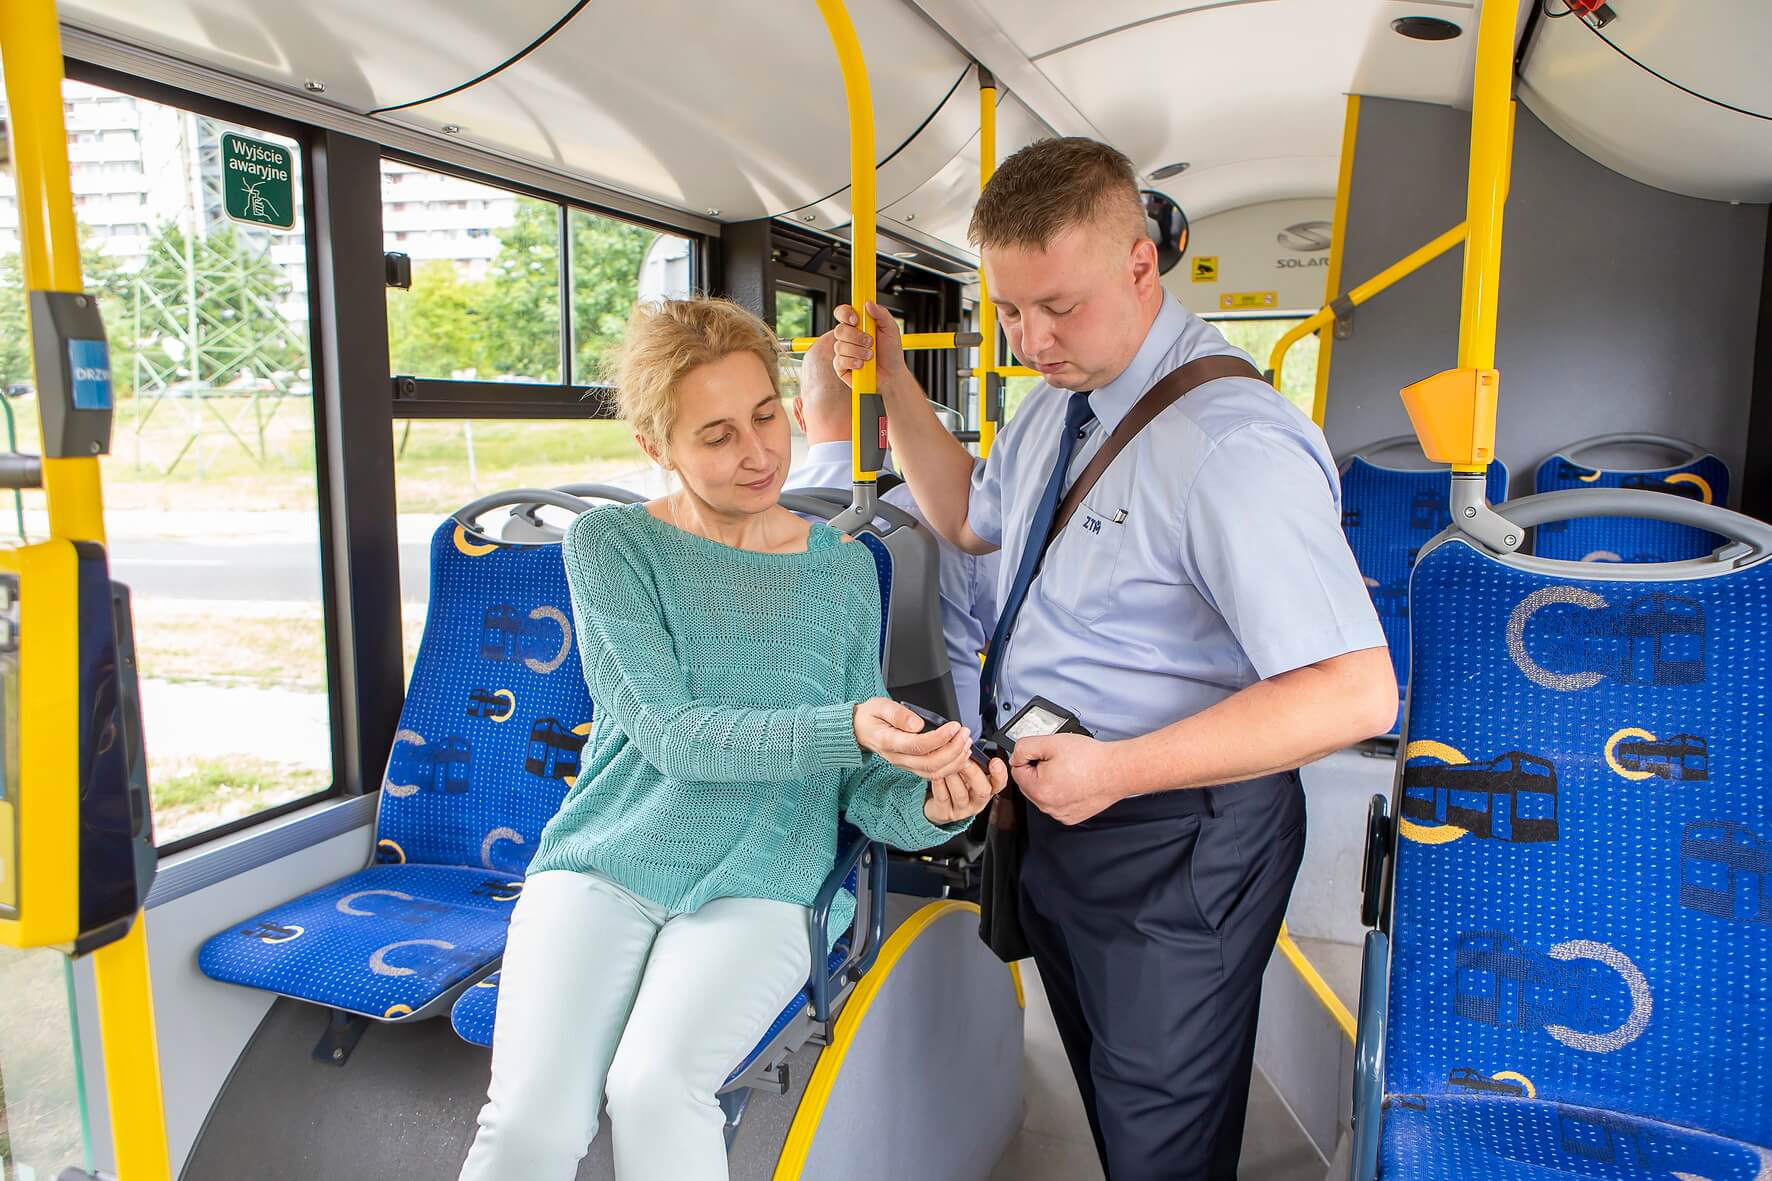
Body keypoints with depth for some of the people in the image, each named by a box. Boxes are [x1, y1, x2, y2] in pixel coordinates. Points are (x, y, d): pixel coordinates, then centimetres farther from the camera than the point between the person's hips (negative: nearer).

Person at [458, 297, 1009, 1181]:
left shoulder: (844, 568, 7)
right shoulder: (609, 545, 1)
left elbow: (858, 786, 7)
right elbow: (670, 733, -10)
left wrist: (927, 805, -16)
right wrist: (846, 727, -24)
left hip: (760, 883, 1)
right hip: (604, 861, 0)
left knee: (653, 1086, -25)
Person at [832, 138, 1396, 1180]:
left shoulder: (1232, 443, -28)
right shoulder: (1061, 395, 3)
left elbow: (1355, 692, -31)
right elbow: (971, 518, 19)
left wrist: (1119, 769, -29)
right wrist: (893, 379, 7)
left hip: (1174, 843, -8)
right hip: (1055, 810, 9)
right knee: (1105, 1097, 29)